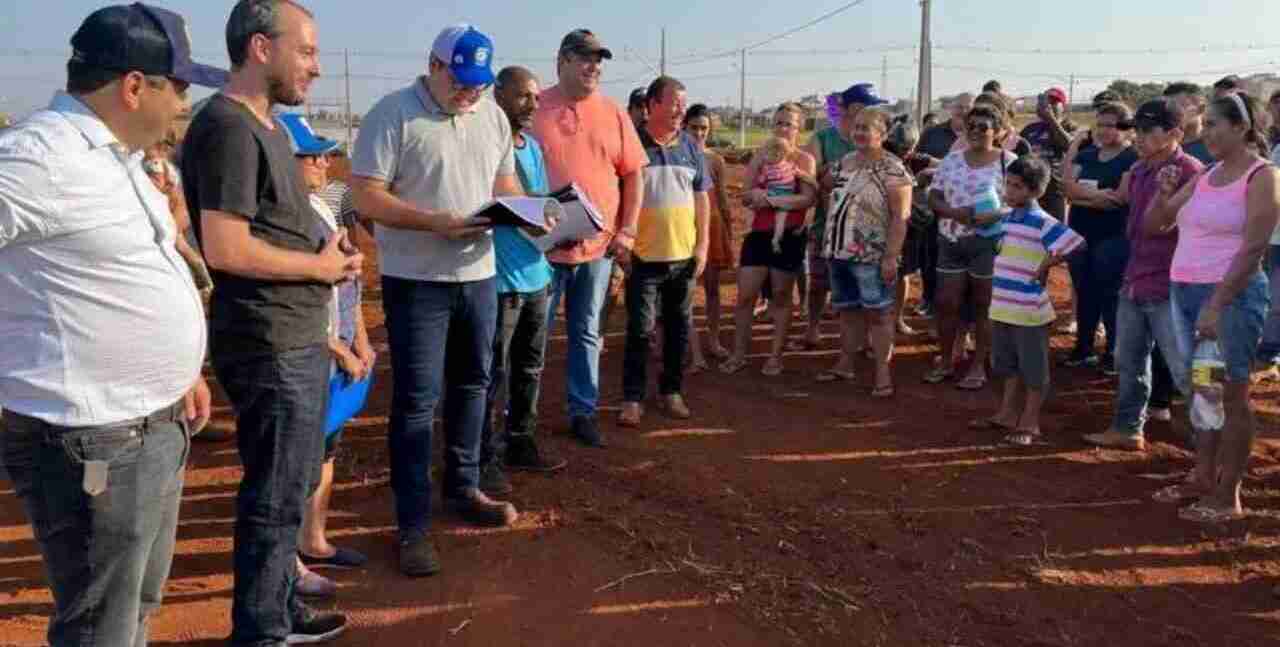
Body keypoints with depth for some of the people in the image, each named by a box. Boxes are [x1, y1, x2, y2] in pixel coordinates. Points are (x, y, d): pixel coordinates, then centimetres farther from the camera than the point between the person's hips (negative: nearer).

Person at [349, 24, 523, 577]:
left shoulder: (493, 117, 8)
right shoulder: (393, 113, -11)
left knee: (472, 387, 17)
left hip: (479, 274, 7)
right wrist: (434, 223, -26)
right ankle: (412, 525, 7)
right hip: (416, 280, -6)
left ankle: (463, 489, 34)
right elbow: (366, 197, -16)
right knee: (416, 401, -2)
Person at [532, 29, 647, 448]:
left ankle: (583, 412, 23)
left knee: (587, 334, 12)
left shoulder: (613, 114, 5)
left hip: (598, 245, 3)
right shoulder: (535, 109, -4)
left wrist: (626, 231, 1)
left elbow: (633, 175, 8)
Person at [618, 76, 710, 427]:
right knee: (640, 330, -1)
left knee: (678, 328, 12)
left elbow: (701, 198, 11)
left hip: (684, 254, 4)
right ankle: (633, 399, 8)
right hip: (643, 255, -4)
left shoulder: (689, 146, 7)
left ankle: (671, 392, 25)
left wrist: (702, 245, 5)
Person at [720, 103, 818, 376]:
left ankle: (775, 355, 17)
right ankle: (739, 354, 12)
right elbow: (745, 198, 4)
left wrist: (771, 200, -23)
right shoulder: (760, 158, 8)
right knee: (745, 296, 1)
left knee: (781, 297, 7)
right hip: (759, 233, 3)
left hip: (790, 235, -3)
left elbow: (808, 199, -15)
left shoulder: (804, 159, -2)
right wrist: (754, 195, -20)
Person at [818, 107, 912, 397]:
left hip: (872, 256, -7)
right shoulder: (845, 162, 11)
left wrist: (891, 257, -20)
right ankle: (845, 363, 25)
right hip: (840, 252, 7)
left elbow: (900, 216, -15)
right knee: (847, 310, 14)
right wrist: (829, 243, 15)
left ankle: (882, 371, 6)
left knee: (877, 313, 0)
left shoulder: (893, 170, -11)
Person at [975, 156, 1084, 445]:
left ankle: (1029, 423, 15)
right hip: (1003, 308, 8)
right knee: (1009, 366, 18)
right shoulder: (1007, 218, 8)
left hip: (1029, 311, -8)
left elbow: (1076, 244, -23)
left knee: (1033, 370, 6)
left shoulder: (1042, 223, -16)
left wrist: (1046, 265, -14)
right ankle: (1008, 414, 30)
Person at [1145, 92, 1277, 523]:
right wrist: (1165, 193, -2)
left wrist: (1217, 305, -21)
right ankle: (1203, 478, 24)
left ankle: (1228, 497, 7)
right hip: (1184, 292, 7)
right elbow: (1156, 225, 17)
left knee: (1231, 393, 0)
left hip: (1230, 295, -7)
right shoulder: (1205, 176, 13)